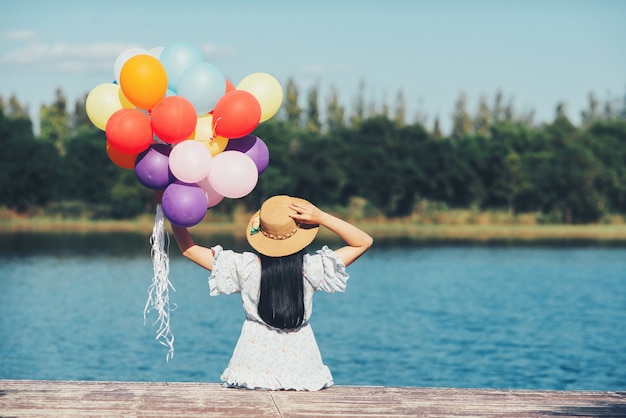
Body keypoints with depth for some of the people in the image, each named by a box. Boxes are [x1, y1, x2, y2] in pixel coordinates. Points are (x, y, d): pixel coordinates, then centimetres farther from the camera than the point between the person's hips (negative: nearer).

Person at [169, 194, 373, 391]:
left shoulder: (245, 267, -11)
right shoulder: (310, 269, -12)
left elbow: (188, 249, -2)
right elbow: (364, 242, -3)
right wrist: (321, 218, -13)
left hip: (254, 370, 1)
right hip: (301, 372, 0)